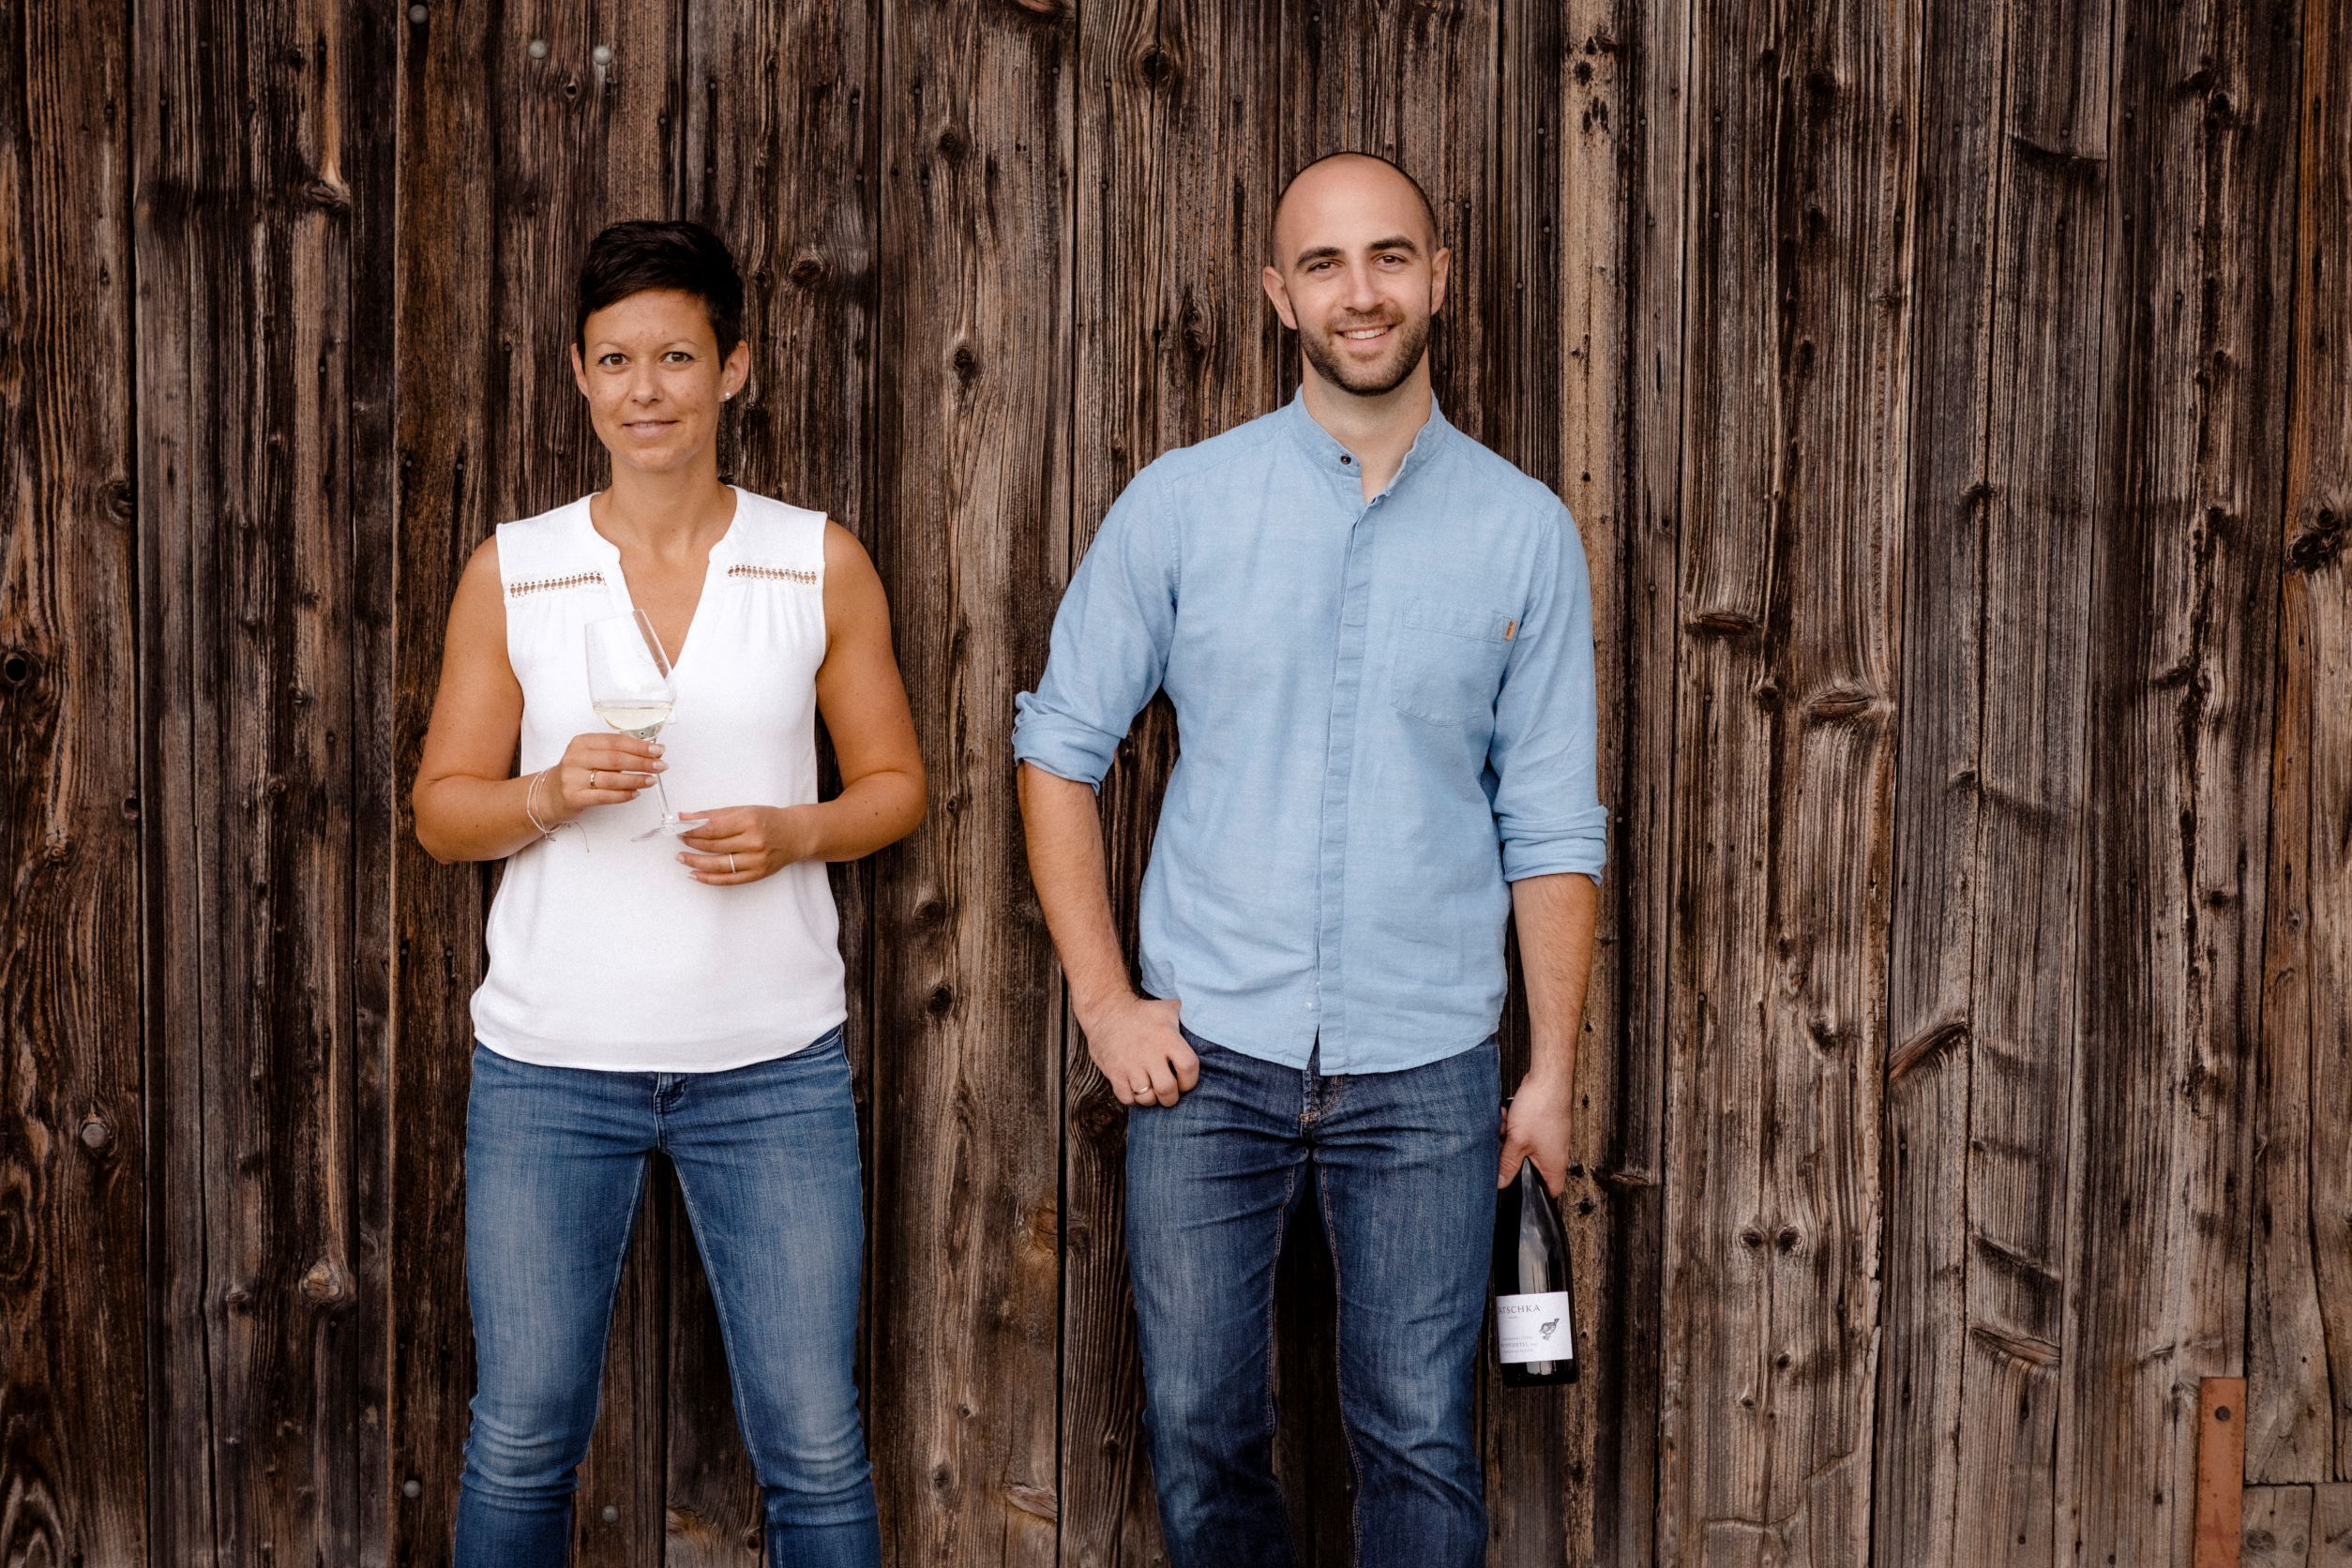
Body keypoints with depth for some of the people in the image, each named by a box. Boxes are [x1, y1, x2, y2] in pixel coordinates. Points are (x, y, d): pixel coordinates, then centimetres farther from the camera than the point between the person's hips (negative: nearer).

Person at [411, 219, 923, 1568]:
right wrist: (550, 796, -14)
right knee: (522, 1442, 9)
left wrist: (792, 833, -11)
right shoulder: (511, 572, 3)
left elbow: (896, 783, 8)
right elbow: (443, 809, 7)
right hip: (552, 1061, 1)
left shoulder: (821, 564, 3)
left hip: (772, 1062, 0)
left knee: (814, 1448, 3)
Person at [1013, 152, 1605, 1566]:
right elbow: (1060, 749, 4)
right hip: (1207, 1057, 0)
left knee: (1420, 1443, 6)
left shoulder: (1526, 531, 1)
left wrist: (1554, 1073, 0)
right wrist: (1103, 998, -3)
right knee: (1201, 1434, 9)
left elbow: (1553, 826, 3)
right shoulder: (1181, 506, -1)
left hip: (1426, 1073, 0)